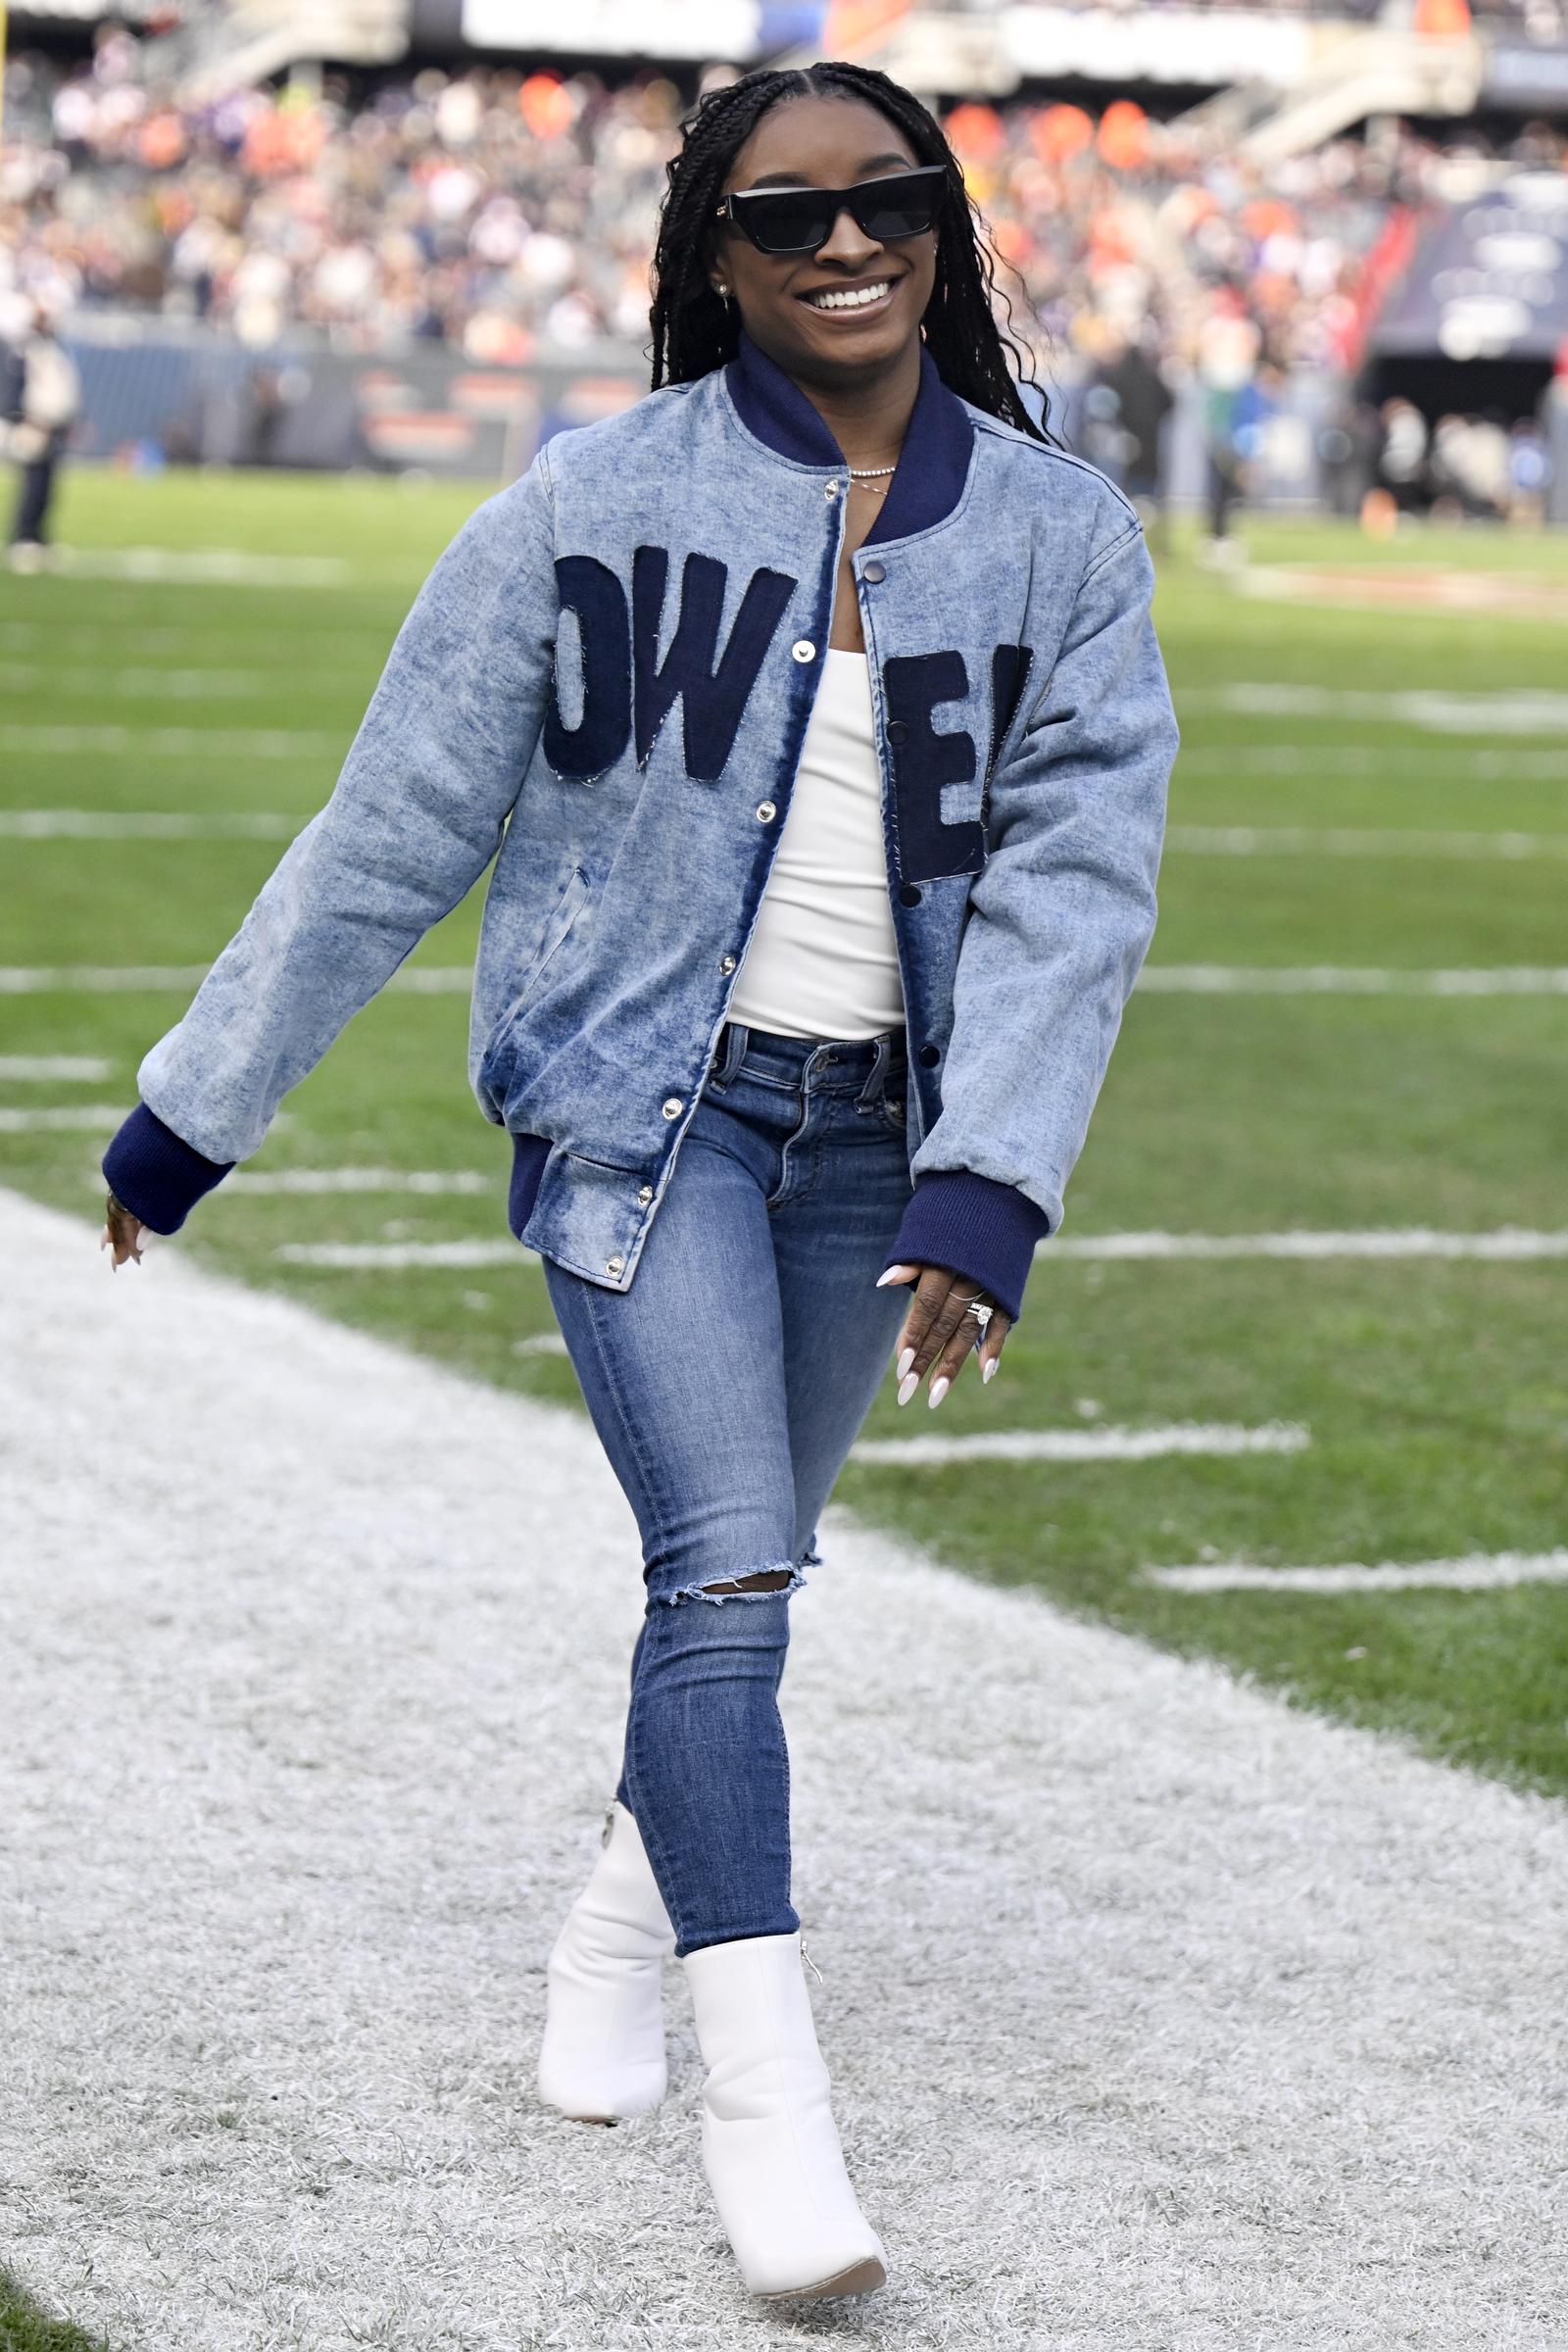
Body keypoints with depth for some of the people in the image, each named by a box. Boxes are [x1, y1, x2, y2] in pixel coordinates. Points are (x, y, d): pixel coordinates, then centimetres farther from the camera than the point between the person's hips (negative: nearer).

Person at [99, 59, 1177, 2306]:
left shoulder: (1065, 538, 0)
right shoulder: (597, 503, -6)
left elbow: (1076, 873, -6)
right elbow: (393, 830, -1)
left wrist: (986, 1186, -18)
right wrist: (198, 1107, 2)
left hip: (880, 1133, 3)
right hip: (642, 1105, -3)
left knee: (743, 1567, 15)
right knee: (728, 1570, -17)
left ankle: (626, 1915, 41)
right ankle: (762, 2088, -14)